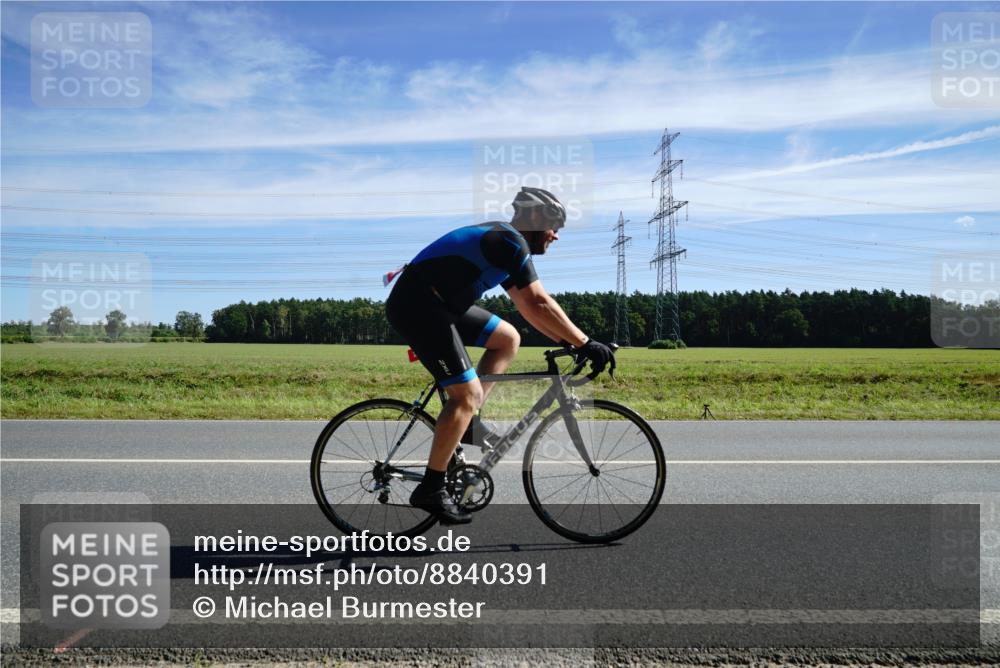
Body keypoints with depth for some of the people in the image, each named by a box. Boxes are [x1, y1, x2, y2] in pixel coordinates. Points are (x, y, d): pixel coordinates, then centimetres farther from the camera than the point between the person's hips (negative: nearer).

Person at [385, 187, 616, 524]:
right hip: (416, 305, -10)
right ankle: (430, 489, -1)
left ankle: (466, 421, 12)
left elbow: (528, 307, 22)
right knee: (468, 394, -11)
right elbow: (539, 304, -18)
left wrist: (568, 341, 17)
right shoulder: (512, 242, -11)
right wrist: (585, 343, -14)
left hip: (437, 304, 10)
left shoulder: (501, 244, 19)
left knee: (508, 338, 13)